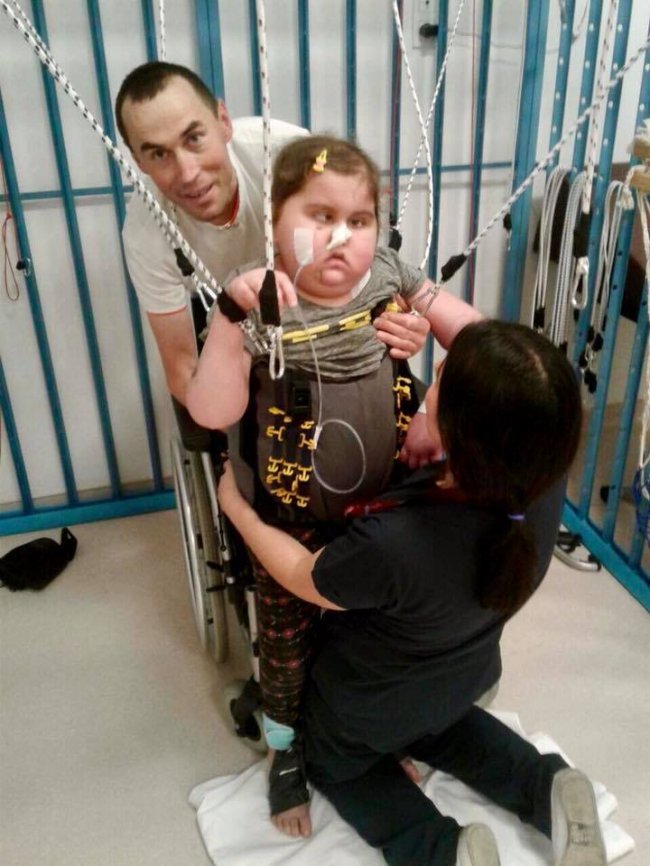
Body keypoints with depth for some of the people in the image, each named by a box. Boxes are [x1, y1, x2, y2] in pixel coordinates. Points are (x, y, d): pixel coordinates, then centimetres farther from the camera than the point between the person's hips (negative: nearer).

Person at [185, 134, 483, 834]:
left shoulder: (389, 277, -8)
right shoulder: (256, 308, -18)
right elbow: (212, 412, -27)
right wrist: (233, 315, -37)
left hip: (384, 509, 3)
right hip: (292, 522, -3)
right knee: (287, 639, 18)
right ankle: (286, 751, 49)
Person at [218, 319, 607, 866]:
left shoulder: (391, 545, -48)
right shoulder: (548, 475, -32)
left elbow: (302, 575, -23)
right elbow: (499, 373, -10)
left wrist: (238, 509, -8)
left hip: (368, 708, -4)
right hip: (463, 679, 5)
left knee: (333, 764, 32)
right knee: (433, 722, 41)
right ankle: (544, 786, 18)